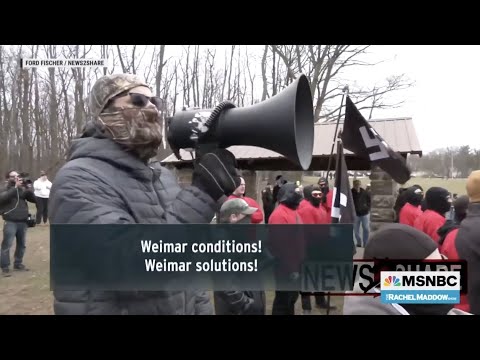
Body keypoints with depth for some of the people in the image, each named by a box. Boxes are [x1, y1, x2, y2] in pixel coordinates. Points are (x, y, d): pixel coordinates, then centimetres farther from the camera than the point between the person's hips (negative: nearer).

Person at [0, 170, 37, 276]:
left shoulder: (23, 189, 10)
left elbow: (34, 200, 6)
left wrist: (29, 190, -11)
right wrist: (15, 187, -22)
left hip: (23, 222, 4)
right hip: (10, 222, -4)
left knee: (22, 244, 13)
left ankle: (18, 263, 27)